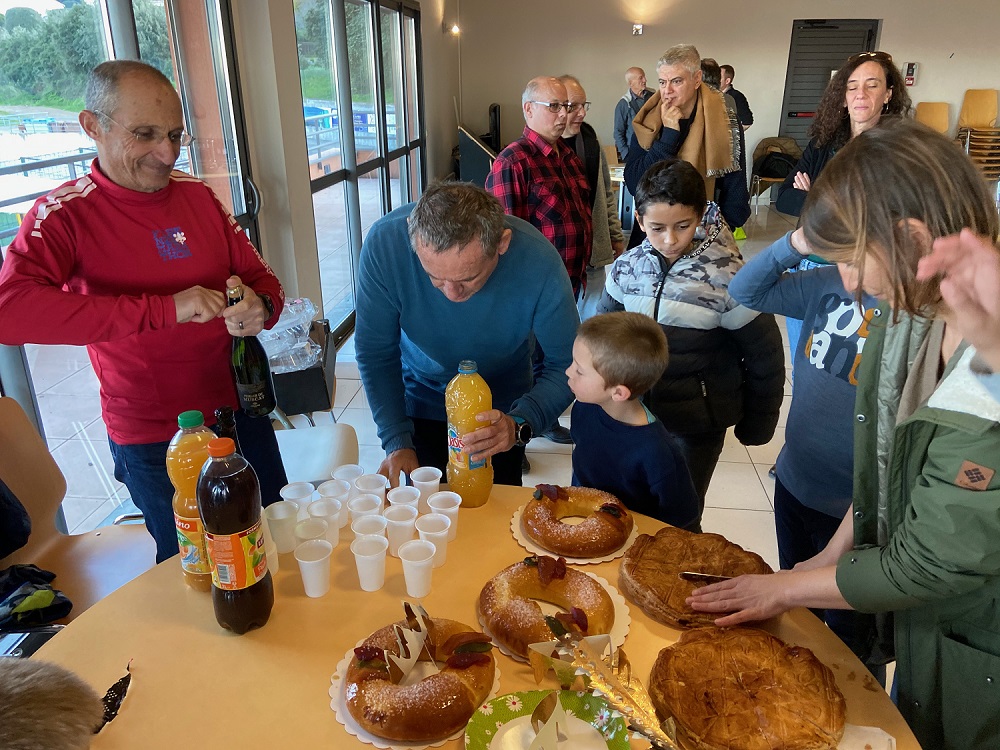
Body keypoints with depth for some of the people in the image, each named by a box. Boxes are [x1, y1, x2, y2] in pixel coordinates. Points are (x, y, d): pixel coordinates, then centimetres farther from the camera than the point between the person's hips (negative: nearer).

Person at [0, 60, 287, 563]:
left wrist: (260, 309, -18)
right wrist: (166, 308, -36)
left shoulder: (199, 196, 2)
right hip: (155, 445, -4)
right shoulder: (64, 215, -13)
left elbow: (259, 277, 8)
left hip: (242, 413, 5)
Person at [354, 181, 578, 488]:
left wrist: (519, 425, -39)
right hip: (419, 402, 1)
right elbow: (376, 353, -19)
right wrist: (397, 442, -24)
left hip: (501, 409, 0)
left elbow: (566, 367, -23)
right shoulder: (385, 242, -32)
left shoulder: (539, 261, -34)